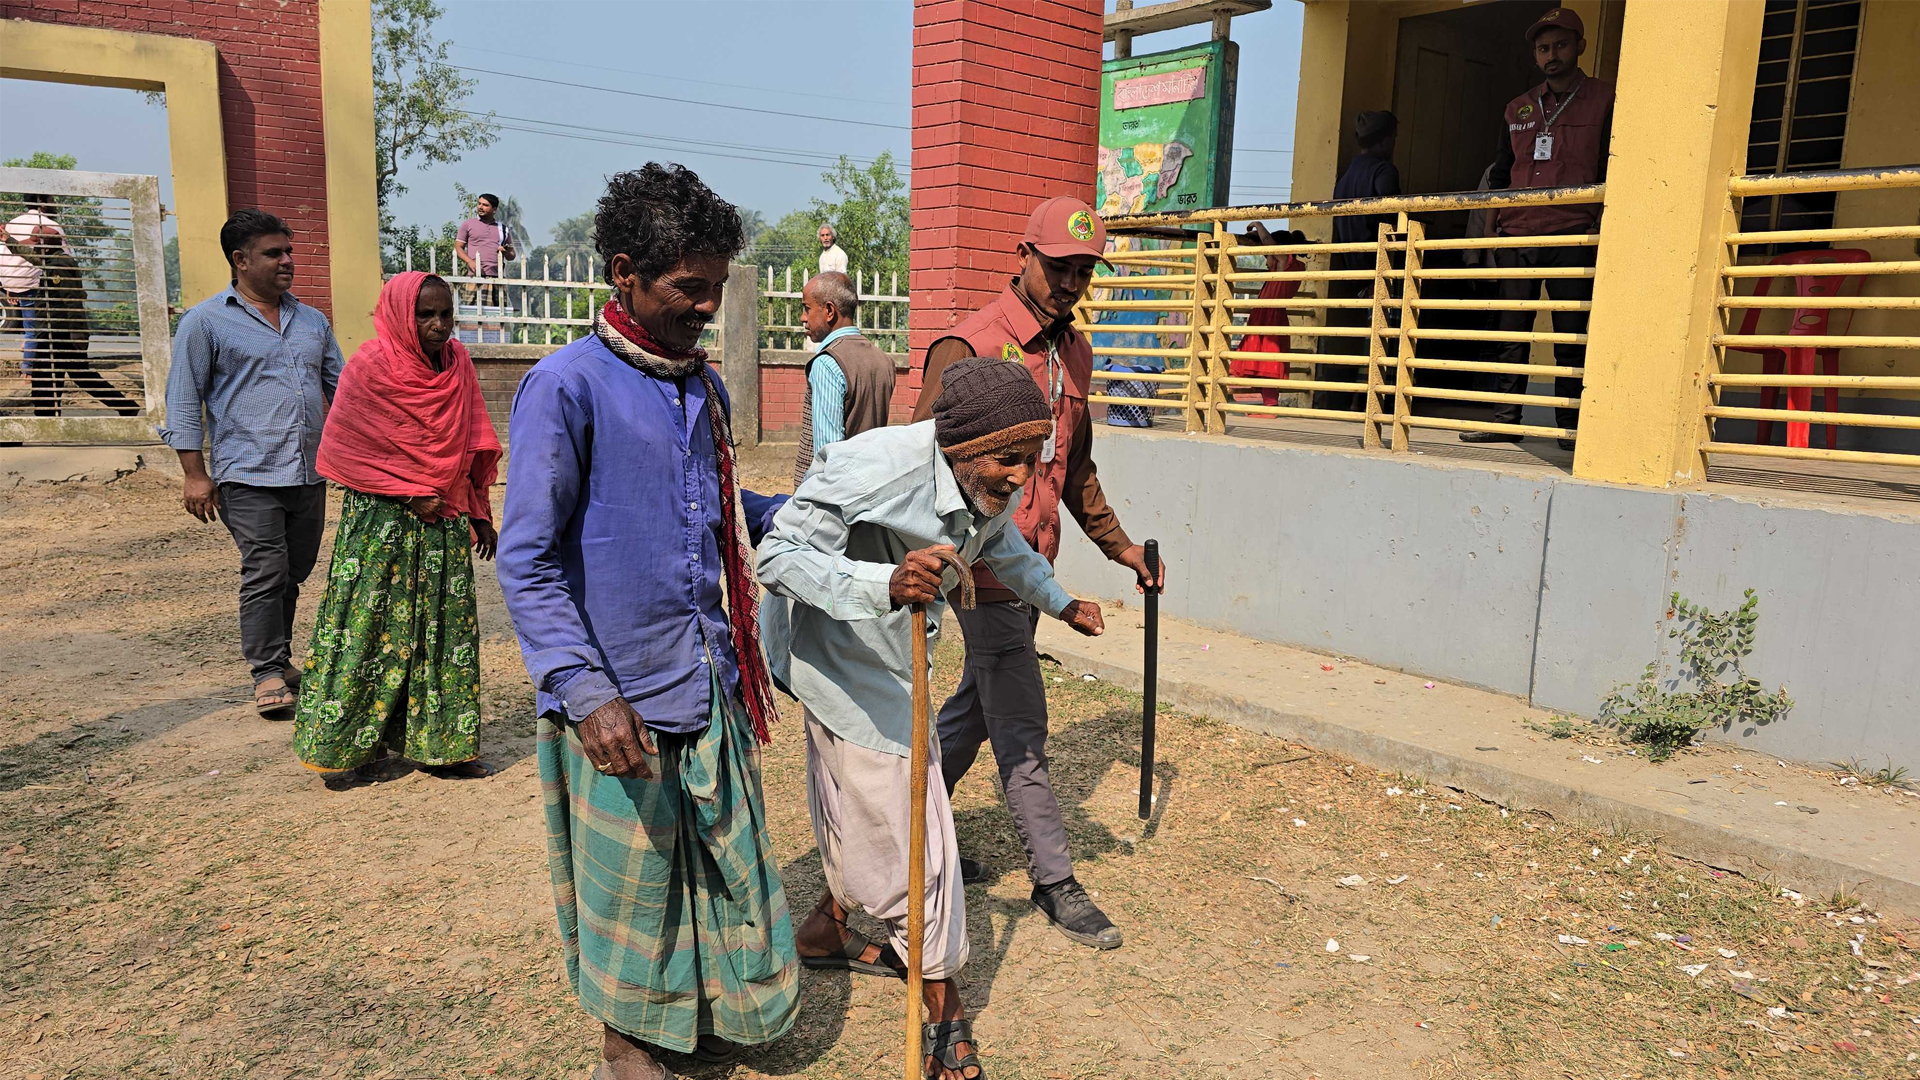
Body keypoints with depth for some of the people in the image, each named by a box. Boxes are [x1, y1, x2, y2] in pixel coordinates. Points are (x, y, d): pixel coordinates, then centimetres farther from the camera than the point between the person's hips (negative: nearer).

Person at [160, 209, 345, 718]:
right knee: (265, 574, -8)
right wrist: (195, 474, -7)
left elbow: (342, 387, 22)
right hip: (249, 475, -5)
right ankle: (268, 674, 2)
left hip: (310, 474, 5)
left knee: (293, 572, 11)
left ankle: (279, 656, 26)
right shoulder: (206, 321, 1)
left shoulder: (311, 320, 16)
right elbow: (184, 399, -1)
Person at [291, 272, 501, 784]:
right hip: (381, 521, -5)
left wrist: (479, 513, 13)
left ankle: (440, 743, 18)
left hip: (444, 521, 5)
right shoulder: (370, 367, -10)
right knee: (370, 628, 0)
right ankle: (343, 747, 14)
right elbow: (344, 449, -9)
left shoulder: (457, 363, 5)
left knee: (446, 628, 7)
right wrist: (412, 496, -12)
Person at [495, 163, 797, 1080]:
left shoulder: (703, 387, 9)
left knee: (725, 860, 16)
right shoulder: (567, 385, -13)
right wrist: (586, 691, -22)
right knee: (629, 877, 11)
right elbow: (527, 562, -15)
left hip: (711, 679, 6)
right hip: (622, 695, -6)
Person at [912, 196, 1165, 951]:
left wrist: (1119, 545, 25)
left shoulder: (1073, 352, 12)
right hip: (985, 566, -8)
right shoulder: (969, 347, -14)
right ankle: (1055, 882, 13)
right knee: (1022, 729, -1)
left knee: (975, 709, 19)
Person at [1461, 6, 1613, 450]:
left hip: (1572, 238, -4)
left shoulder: (1603, 100, 6)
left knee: (1570, 338, -3)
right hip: (1518, 236, 4)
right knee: (1512, 334, 2)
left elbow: (1612, 174, 2)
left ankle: (1569, 425, 1)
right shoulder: (1518, 109, 18)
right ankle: (1506, 419, 5)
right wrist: (1494, 230, 12)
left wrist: (1602, 230, -6)